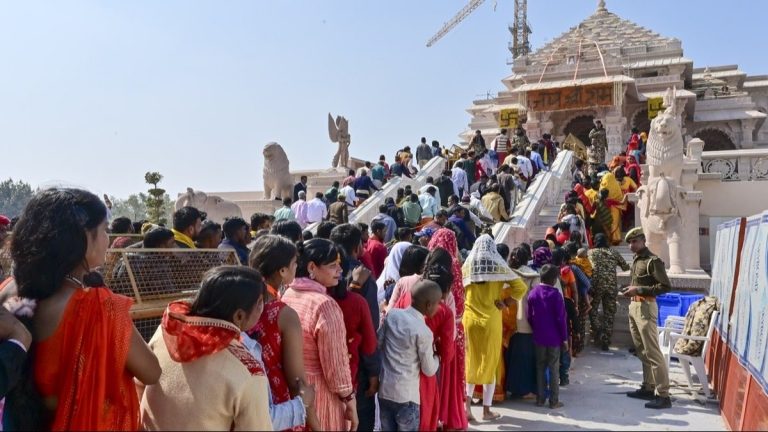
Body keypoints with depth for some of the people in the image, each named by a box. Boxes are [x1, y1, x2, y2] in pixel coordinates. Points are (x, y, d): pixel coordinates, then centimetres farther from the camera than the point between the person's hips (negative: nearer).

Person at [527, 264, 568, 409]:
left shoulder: (533, 293, 1)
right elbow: (561, 319, -11)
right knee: (553, 369, 3)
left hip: (538, 338, 4)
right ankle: (554, 401, 8)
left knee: (540, 368, 12)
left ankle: (540, 399, 16)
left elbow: (530, 317, 5)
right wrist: (565, 338, -4)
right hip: (554, 338, -4)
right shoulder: (555, 294, -13)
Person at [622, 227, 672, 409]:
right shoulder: (636, 260, 14)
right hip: (634, 307, 9)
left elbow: (666, 286, -18)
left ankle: (663, 395, -6)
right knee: (641, 351, 12)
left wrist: (639, 290, -20)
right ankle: (648, 388, 20)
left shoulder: (653, 260, -12)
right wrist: (631, 290, 6)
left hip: (646, 307, -9)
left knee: (652, 352, -9)